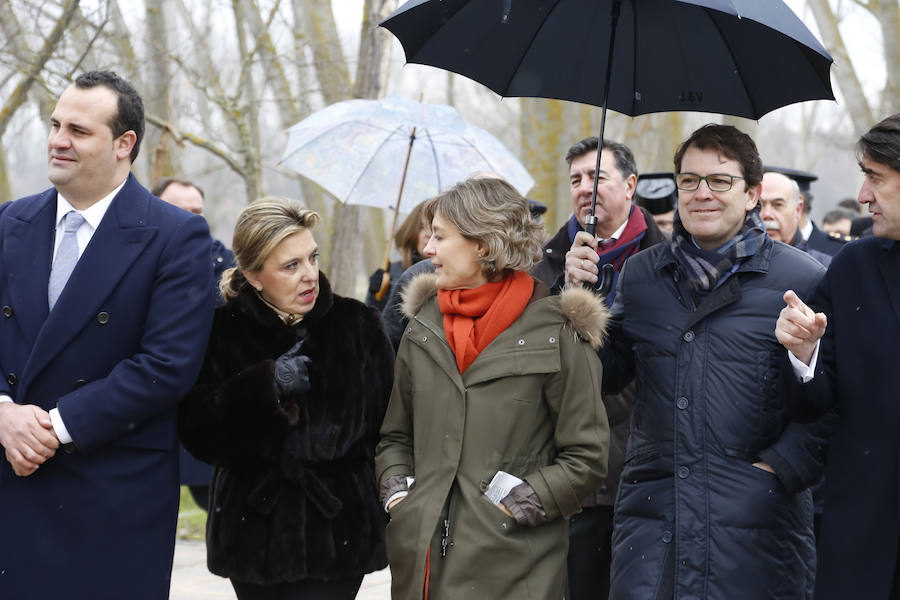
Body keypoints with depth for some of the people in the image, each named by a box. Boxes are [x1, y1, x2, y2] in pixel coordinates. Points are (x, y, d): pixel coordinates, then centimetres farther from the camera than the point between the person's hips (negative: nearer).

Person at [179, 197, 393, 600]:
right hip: (257, 533, 1)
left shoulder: (356, 324, 3)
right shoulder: (223, 332, 0)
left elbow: (387, 426, 6)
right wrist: (265, 385, -19)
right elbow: (197, 434, -9)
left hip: (337, 533, -1)